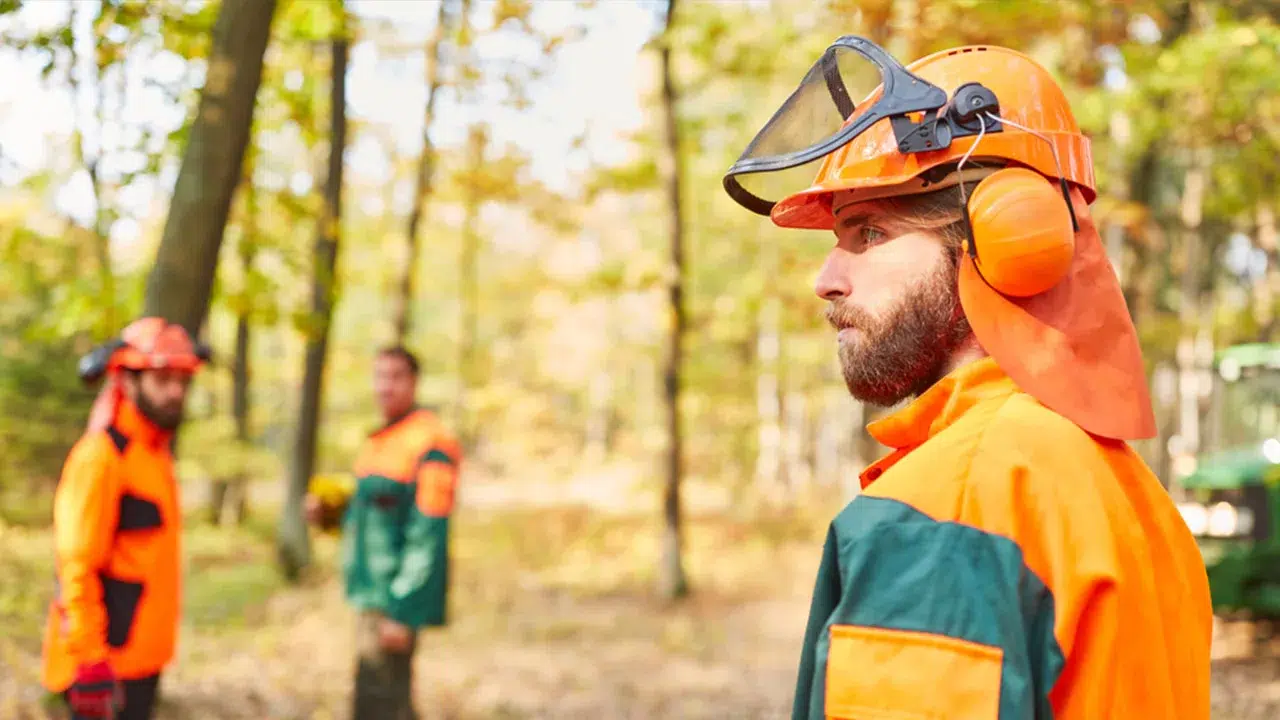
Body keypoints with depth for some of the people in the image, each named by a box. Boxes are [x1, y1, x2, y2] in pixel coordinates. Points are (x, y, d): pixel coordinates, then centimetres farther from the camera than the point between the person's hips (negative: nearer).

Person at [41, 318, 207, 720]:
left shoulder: (153, 453, 13)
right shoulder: (100, 455, -15)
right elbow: (76, 566, -21)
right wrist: (89, 663, -25)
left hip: (141, 655, 9)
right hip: (109, 662, -9)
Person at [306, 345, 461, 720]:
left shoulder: (431, 443, -14)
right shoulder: (380, 440, 14)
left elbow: (429, 534, -19)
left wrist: (403, 614, -22)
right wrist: (327, 512, 4)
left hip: (396, 599, -9)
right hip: (371, 591, 9)